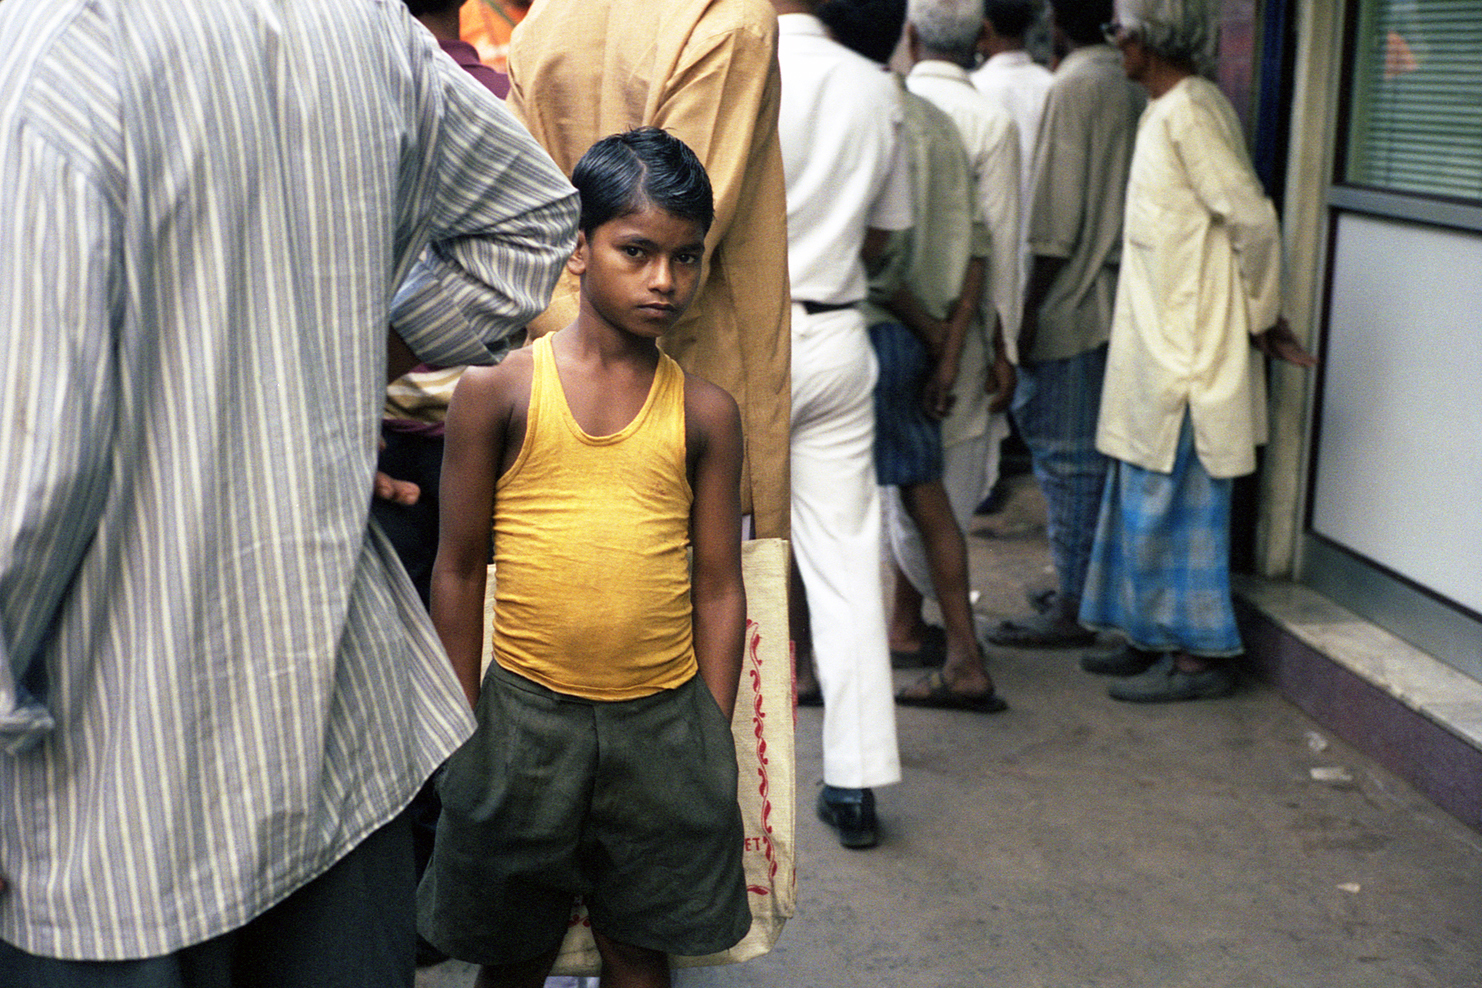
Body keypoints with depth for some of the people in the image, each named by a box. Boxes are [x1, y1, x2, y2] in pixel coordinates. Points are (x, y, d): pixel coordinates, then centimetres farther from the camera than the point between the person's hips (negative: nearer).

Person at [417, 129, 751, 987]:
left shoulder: (706, 413, 0)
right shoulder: (499, 390, -4)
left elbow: (720, 587, 4)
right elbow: (460, 570, 1)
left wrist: (714, 743, 4)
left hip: (665, 719, 1)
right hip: (525, 713, -1)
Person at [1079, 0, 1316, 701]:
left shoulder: (1189, 111, -16)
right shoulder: (1165, 111, 14)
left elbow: (1253, 221, -19)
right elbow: (1238, 221, 17)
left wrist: (1261, 319, -9)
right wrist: (1261, 316, 17)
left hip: (1187, 350, -10)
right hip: (1159, 346, 10)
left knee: (1175, 502, -2)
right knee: (1144, 499, 16)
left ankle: (1202, 656, 8)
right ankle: (1156, 639, 27)